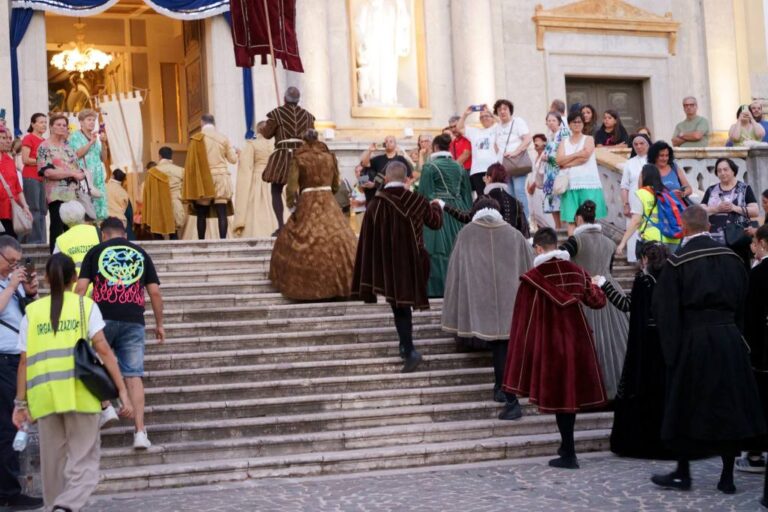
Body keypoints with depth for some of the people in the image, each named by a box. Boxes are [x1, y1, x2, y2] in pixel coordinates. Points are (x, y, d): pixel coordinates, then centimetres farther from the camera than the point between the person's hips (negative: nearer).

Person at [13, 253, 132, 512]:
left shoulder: (32, 311, 11)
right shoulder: (85, 305, 6)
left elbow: (24, 360, 8)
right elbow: (103, 350, -2)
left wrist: (20, 403, 13)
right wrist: (123, 391, -1)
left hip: (44, 396, 2)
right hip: (79, 393, -2)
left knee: (53, 462, 15)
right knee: (83, 462, 0)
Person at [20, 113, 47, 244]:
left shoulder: (45, 141, 15)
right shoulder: (28, 138, -4)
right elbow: (25, 160, -12)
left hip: (43, 178, 7)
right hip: (31, 177, -7)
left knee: (42, 211, 8)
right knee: (33, 210, -8)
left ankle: (41, 242, 12)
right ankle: (33, 242, -7)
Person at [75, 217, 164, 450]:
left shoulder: (96, 252, 8)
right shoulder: (140, 254, 14)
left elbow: (81, 288, -1)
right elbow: (155, 292, 9)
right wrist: (159, 323, 17)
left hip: (103, 317, -2)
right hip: (134, 321, 2)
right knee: (133, 375, 3)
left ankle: (106, 407, 4)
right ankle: (140, 432, -1)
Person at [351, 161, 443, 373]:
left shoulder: (374, 206, -12)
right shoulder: (417, 201, -6)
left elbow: (367, 242, -9)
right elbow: (436, 221, 14)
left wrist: (368, 278, -1)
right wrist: (436, 206, 38)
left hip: (388, 264, -3)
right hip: (412, 262, 3)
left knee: (399, 306, 4)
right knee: (406, 301, 22)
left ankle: (410, 351, -9)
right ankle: (405, 345, 31)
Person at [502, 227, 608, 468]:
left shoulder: (532, 278, -11)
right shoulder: (577, 272, 1)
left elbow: (523, 318, -8)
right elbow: (597, 301, 12)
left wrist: (520, 354, 0)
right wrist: (595, 288, 33)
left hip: (549, 341, -4)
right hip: (577, 339, 4)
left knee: (558, 392, 4)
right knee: (571, 390, 16)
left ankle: (569, 454, 7)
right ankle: (567, 446, 25)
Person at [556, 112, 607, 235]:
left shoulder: (588, 139, 10)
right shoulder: (564, 142, 17)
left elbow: (586, 156, -8)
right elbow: (559, 160, 1)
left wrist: (567, 164, -4)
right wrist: (578, 154, -6)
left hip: (589, 184, -2)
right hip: (571, 184, 2)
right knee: (571, 220, -5)